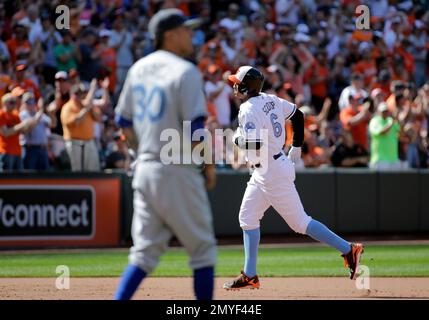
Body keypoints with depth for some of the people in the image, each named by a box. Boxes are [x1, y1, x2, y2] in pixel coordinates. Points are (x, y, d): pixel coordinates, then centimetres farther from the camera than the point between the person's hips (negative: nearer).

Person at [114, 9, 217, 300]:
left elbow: (124, 121, 14)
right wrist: (209, 164, -5)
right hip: (178, 172, -7)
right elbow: (194, 126, -17)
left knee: (146, 250, 10)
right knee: (202, 248, 5)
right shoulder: (185, 72, -12)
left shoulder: (139, 69, 10)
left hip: (146, 168, 7)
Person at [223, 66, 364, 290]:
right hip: (263, 171, 10)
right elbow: (297, 115, 17)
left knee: (299, 222, -4)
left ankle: (348, 250, -3)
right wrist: (296, 148, 23)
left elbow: (255, 145, -29)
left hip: (272, 172, -10)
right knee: (247, 218, 13)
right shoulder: (269, 99, 7)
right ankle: (250, 276, 15)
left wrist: (238, 139, -9)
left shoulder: (248, 110, -19)